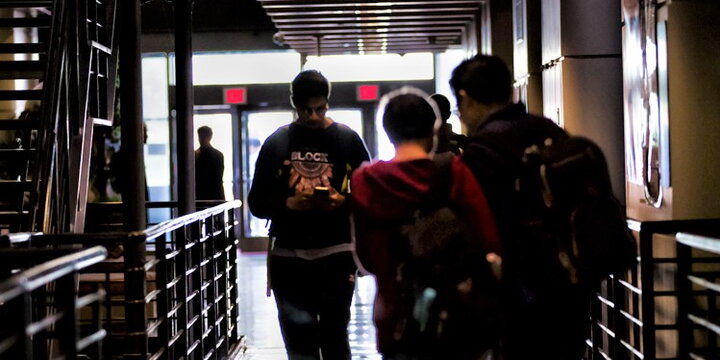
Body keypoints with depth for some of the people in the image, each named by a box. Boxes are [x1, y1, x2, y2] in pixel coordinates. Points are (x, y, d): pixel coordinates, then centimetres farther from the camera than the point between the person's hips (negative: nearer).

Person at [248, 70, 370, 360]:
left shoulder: (348, 139, 3)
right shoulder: (276, 142, 6)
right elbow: (257, 203, 6)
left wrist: (343, 201, -15)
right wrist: (288, 204, -13)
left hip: (336, 255, -1)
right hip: (288, 257, 1)